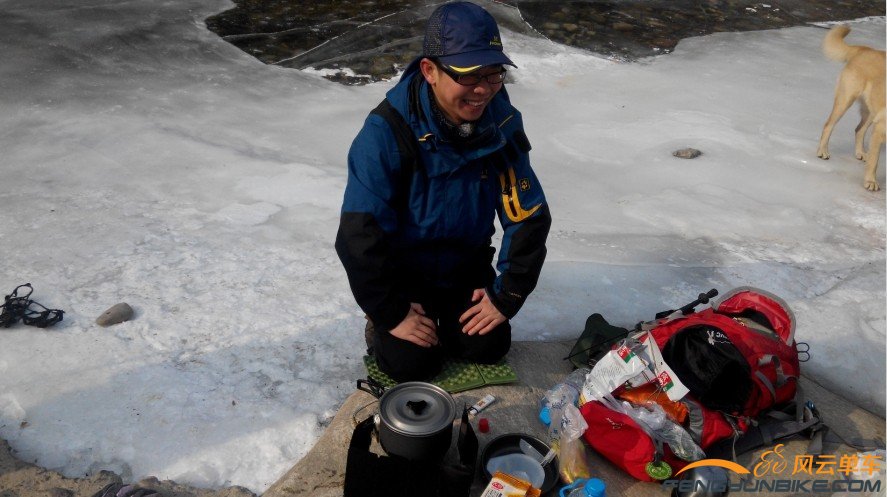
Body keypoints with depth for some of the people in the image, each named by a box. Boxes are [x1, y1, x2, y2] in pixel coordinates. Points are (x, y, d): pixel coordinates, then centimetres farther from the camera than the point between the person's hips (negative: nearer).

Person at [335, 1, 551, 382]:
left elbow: (529, 218, -9)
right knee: (413, 364, -13)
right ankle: (380, 328, 20)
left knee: (488, 346, -7)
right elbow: (359, 236, -27)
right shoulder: (387, 132, -30)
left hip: (466, 267, 4)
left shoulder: (501, 124, -16)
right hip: (401, 271, -3)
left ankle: (445, 319, 24)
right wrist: (392, 314, -19)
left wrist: (506, 298, -11)